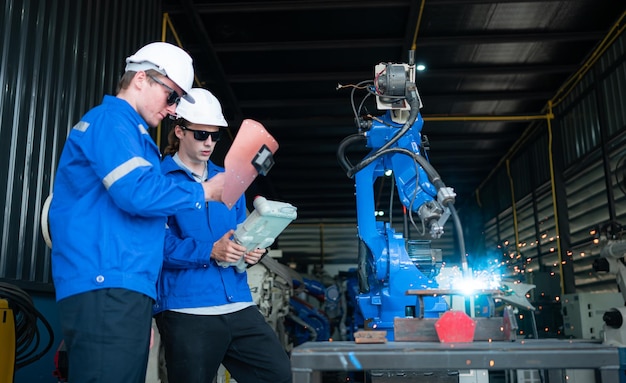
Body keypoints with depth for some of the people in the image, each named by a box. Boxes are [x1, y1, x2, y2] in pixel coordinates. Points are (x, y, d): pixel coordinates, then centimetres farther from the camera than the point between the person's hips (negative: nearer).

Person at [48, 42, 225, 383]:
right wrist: (203, 192, -5)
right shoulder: (110, 119, -4)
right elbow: (138, 193, -20)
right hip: (105, 289, -10)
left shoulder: (127, 131, 27)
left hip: (122, 290, 10)